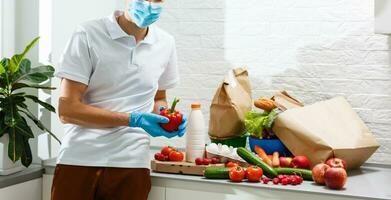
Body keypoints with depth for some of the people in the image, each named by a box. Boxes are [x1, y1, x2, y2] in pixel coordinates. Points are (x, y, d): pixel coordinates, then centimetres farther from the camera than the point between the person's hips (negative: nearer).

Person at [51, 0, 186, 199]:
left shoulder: (165, 43, 6)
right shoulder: (88, 35, -8)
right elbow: (67, 110, -12)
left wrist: (164, 116, -3)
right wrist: (133, 119, -19)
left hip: (132, 165, 4)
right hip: (79, 161, -3)